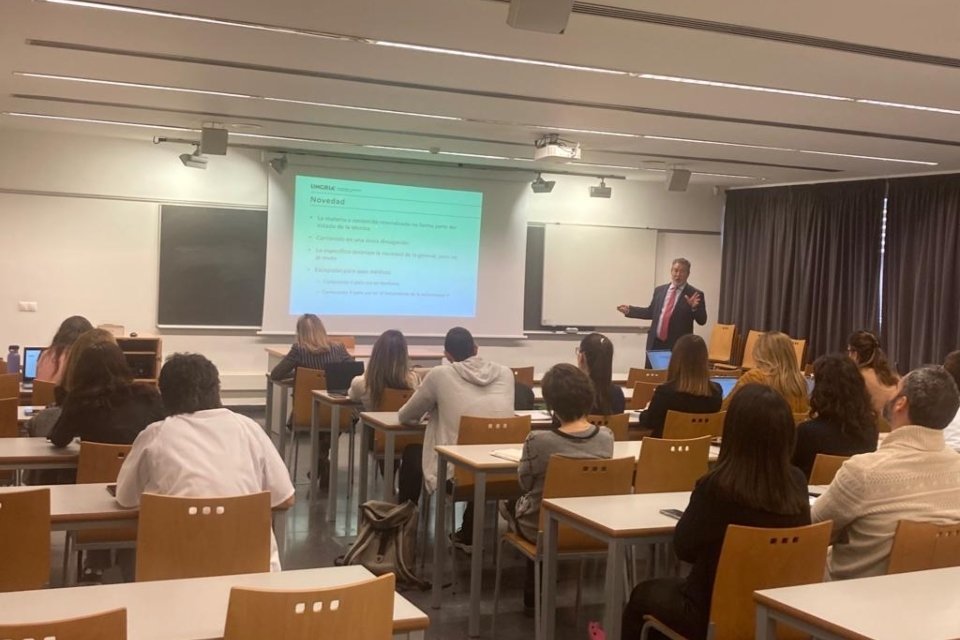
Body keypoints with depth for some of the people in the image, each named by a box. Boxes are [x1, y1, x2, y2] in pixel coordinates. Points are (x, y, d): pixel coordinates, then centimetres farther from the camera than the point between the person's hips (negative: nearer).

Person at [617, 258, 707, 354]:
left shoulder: (695, 294, -2)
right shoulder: (660, 290, 11)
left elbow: (702, 321, -5)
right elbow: (651, 312, 21)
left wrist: (694, 308, -23)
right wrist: (629, 310, 17)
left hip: (678, 346, -4)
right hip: (656, 343, 4)